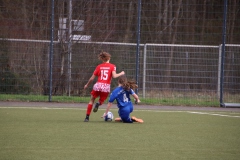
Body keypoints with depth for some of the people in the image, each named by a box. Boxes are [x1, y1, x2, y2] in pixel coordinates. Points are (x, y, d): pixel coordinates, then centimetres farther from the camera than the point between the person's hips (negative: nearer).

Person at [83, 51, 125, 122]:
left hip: (98, 85, 1)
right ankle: (98, 104, -18)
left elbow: (92, 78, 10)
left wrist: (87, 85, 24)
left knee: (92, 100, 17)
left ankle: (87, 117, 9)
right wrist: (121, 74, 7)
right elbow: (114, 76, -11)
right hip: (106, 87, -1)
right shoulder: (112, 66, 5)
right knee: (101, 101, 20)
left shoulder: (99, 67, 8)